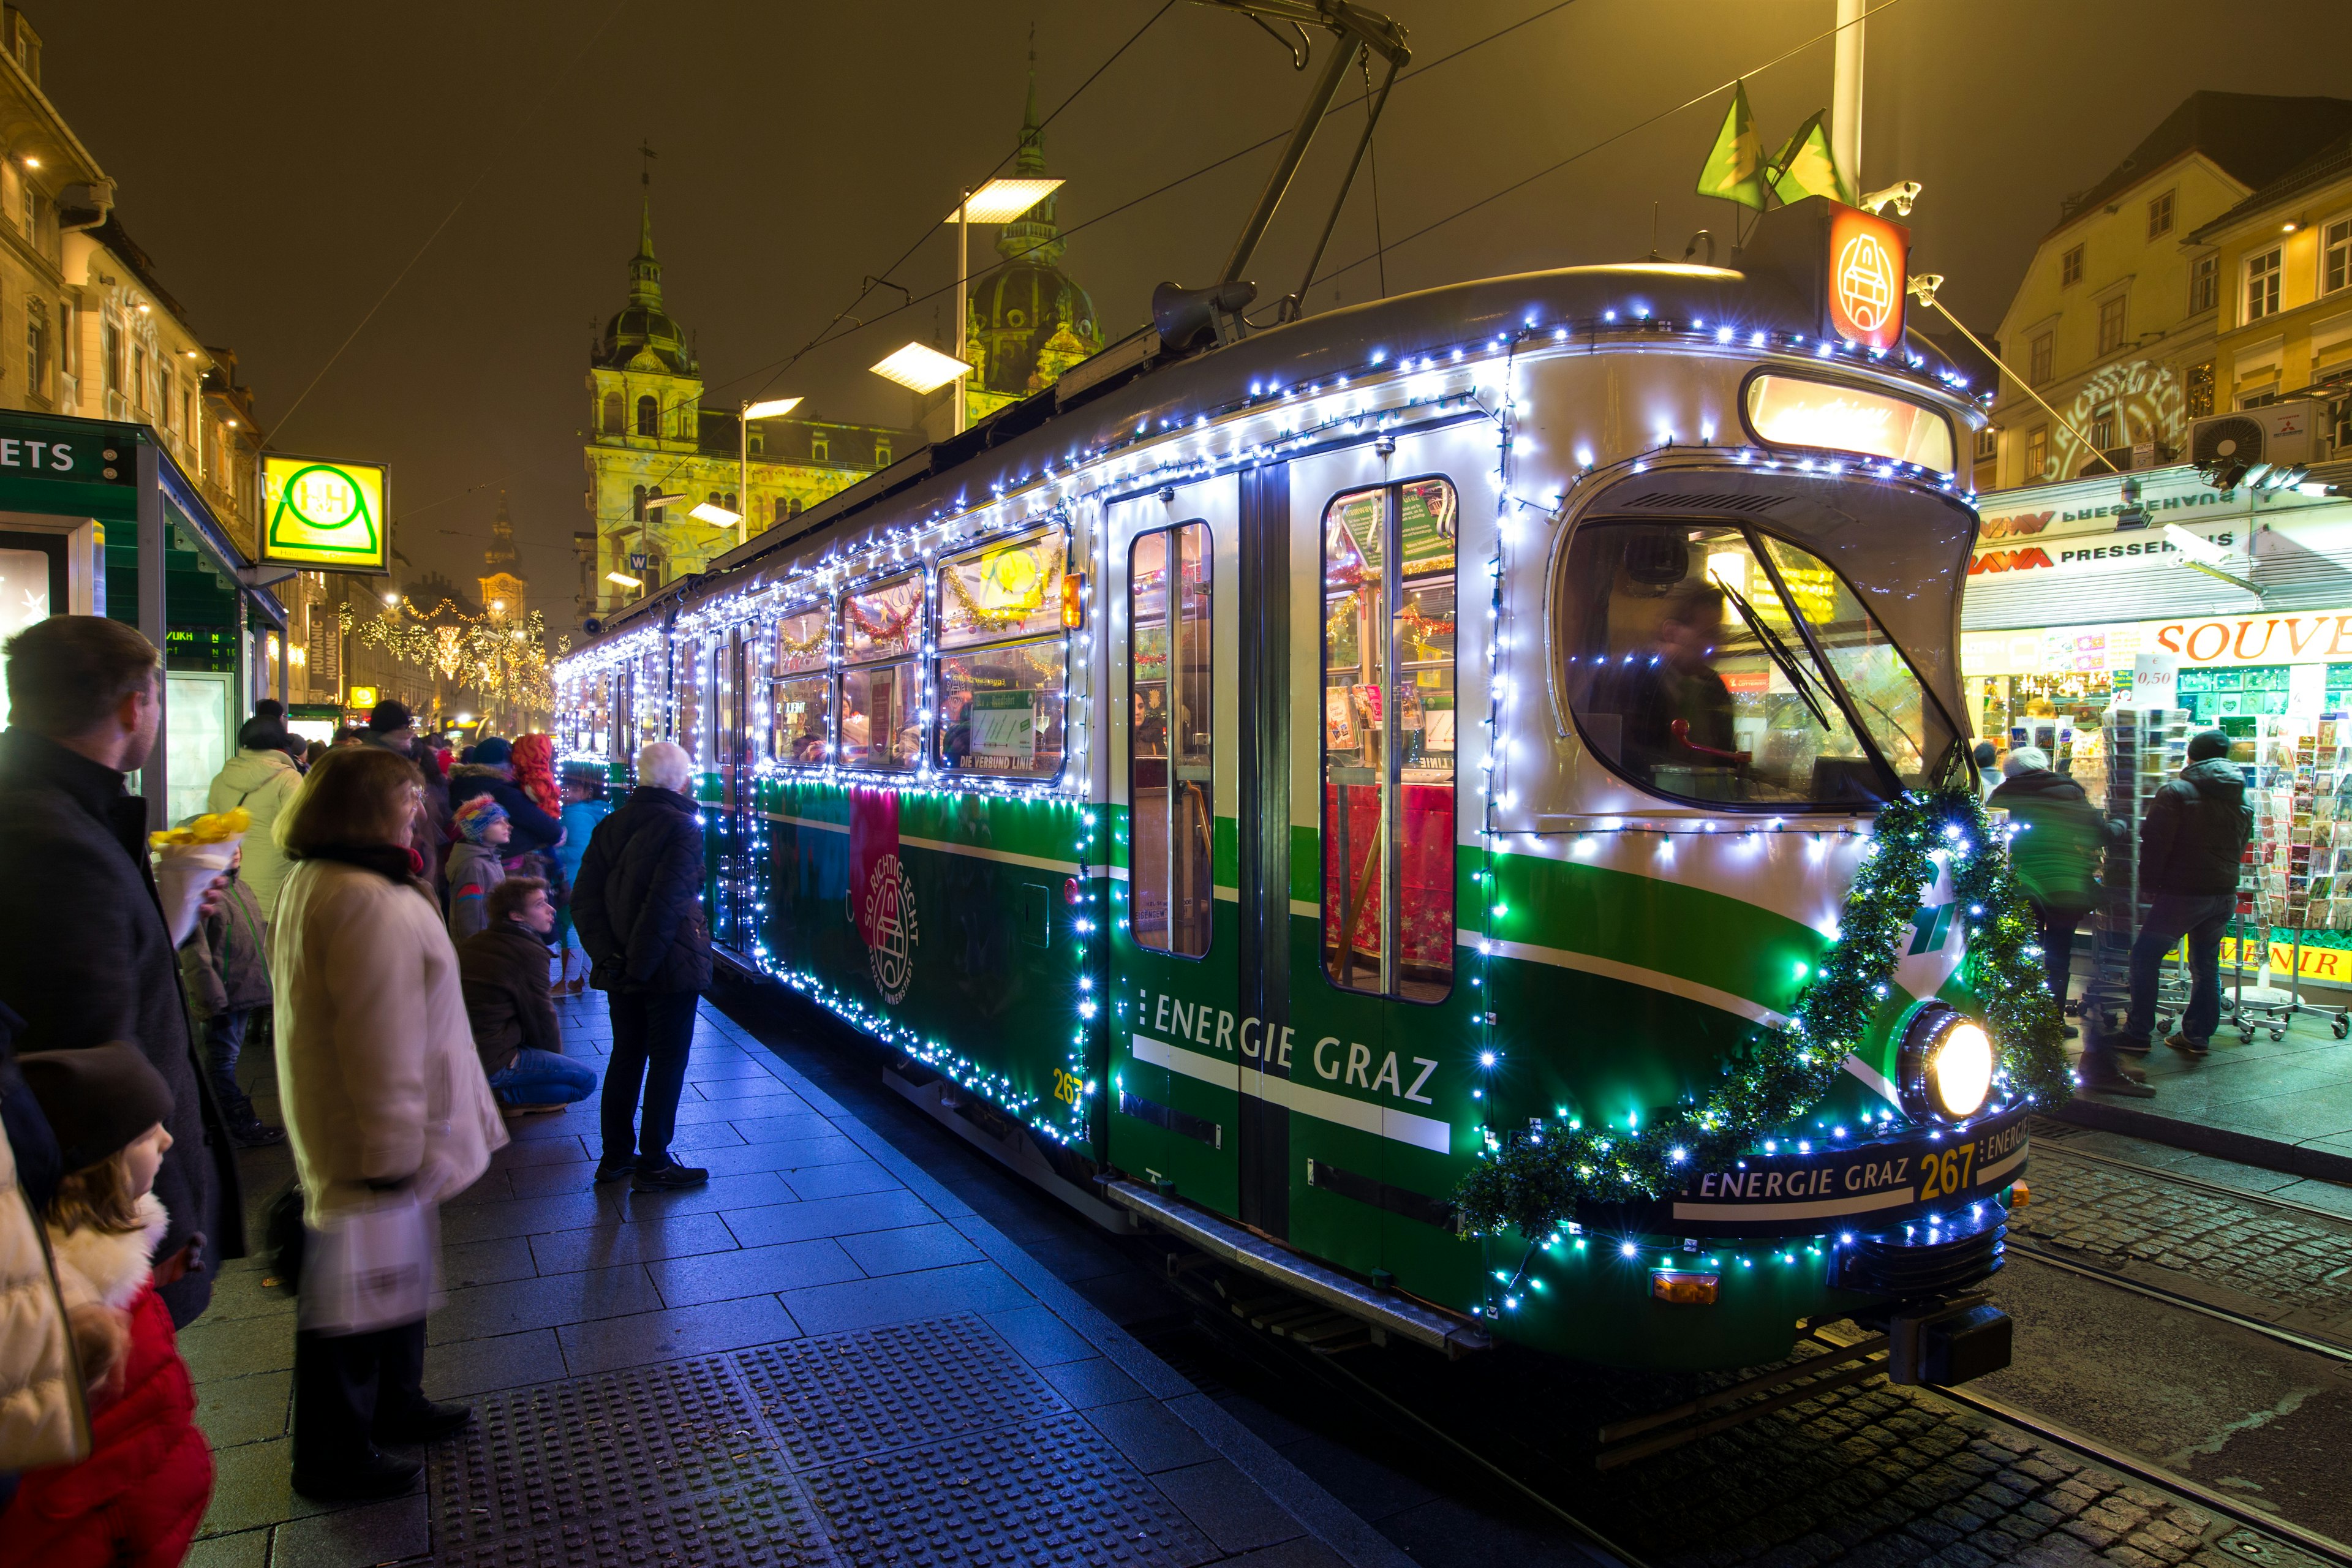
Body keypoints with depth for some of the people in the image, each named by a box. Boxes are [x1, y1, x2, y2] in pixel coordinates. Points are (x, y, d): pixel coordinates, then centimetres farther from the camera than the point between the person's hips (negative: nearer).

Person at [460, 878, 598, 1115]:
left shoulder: (471, 943, 12)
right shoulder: (530, 952, -14)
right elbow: (542, 1018, -8)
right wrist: (555, 1060, 10)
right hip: (492, 1062, -9)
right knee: (587, 1080, -4)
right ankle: (502, 1095, -6)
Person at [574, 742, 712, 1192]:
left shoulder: (611, 825, 6)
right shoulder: (682, 828, -15)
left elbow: (584, 898, 1)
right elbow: (666, 903, -23)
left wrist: (607, 954, -3)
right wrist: (640, 964, -16)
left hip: (621, 968, 7)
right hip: (670, 968, -6)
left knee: (626, 1055, 17)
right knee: (667, 1061, 5)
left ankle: (615, 1156, 26)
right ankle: (653, 1165, 12)